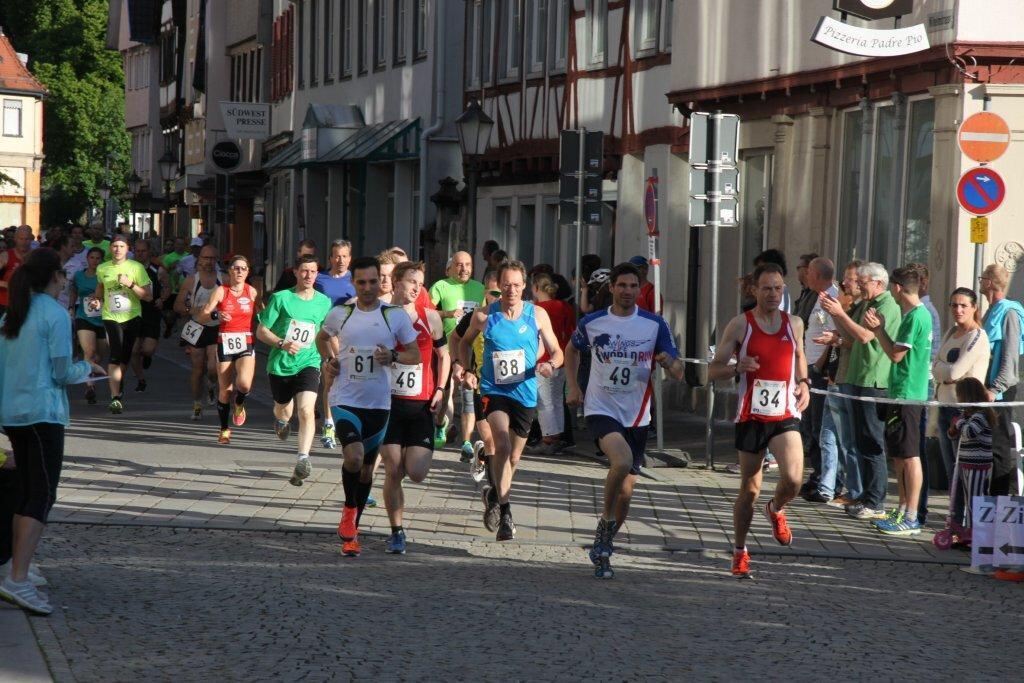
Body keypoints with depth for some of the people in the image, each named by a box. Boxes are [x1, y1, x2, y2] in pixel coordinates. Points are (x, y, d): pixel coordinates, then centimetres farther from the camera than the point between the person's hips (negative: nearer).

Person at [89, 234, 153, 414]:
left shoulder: (136, 268, -4)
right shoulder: (102, 269, 5)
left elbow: (148, 296, -6)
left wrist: (130, 284, -18)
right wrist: (97, 300, 5)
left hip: (132, 317, 0)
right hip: (111, 316, 0)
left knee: (125, 356, 9)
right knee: (116, 355, -17)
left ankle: (119, 389, 35)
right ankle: (115, 397, -20)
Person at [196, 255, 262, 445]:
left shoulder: (251, 291, 5)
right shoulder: (221, 291, 0)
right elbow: (201, 317, -5)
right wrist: (215, 315, -26)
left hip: (246, 344, 0)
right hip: (225, 343, 0)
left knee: (244, 383, -23)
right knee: (224, 390, 3)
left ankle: (239, 404, 13)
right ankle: (224, 429, 21)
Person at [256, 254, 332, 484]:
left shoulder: (324, 302, 1)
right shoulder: (281, 298, -7)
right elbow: (261, 331, -6)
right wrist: (282, 344, -21)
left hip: (308, 363, 0)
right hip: (280, 364, 0)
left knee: (306, 410, -21)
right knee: (284, 409, 19)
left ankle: (302, 459, -23)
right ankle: (281, 420, 58)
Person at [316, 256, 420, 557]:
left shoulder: (395, 315, -2)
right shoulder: (340, 313, 1)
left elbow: (416, 356, 4)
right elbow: (322, 337, 22)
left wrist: (393, 356, -15)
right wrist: (327, 360, 4)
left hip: (378, 403, 2)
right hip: (345, 400, -1)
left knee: (367, 467, 11)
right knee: (354, 456, -25)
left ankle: (352, 531, 28)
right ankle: (349, 508, 2)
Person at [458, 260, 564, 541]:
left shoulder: (537, 315, -1)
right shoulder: (484, 316, -4)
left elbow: (557, 352, 5)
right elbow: (465, 342, 15)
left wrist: (550, 365, -18)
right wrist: (467, 371, 0)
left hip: (525, 393, 3)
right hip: (494, 390, -3)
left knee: (513, 457, 16)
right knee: (502, 445, -26)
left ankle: (494, 495, 45)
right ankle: (505, 514, -21)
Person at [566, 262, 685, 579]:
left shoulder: (655, 325, -2)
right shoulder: (592, 323, -1)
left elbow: (678, 373, -1)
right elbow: (571, 350, 20)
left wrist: (669, 361, -24)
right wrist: (573, 386, 9)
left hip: (636, 416, 2)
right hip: (601, 409, -2)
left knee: (625, 493, 6)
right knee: (622, 460, -31)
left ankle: (602, 547, 27)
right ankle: (605, 520, -8)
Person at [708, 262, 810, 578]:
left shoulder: (794, 324, 7)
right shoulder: (740, 325, -3)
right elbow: (713, 370, -2)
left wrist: (803, 382, 8)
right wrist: (738, 367, -22)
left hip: (785, 415, 2)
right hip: (751, 417, -2)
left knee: (793, 478, -19)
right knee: (749, 489, 6)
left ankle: (776, 510, 17)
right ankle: (740, 551, 24)